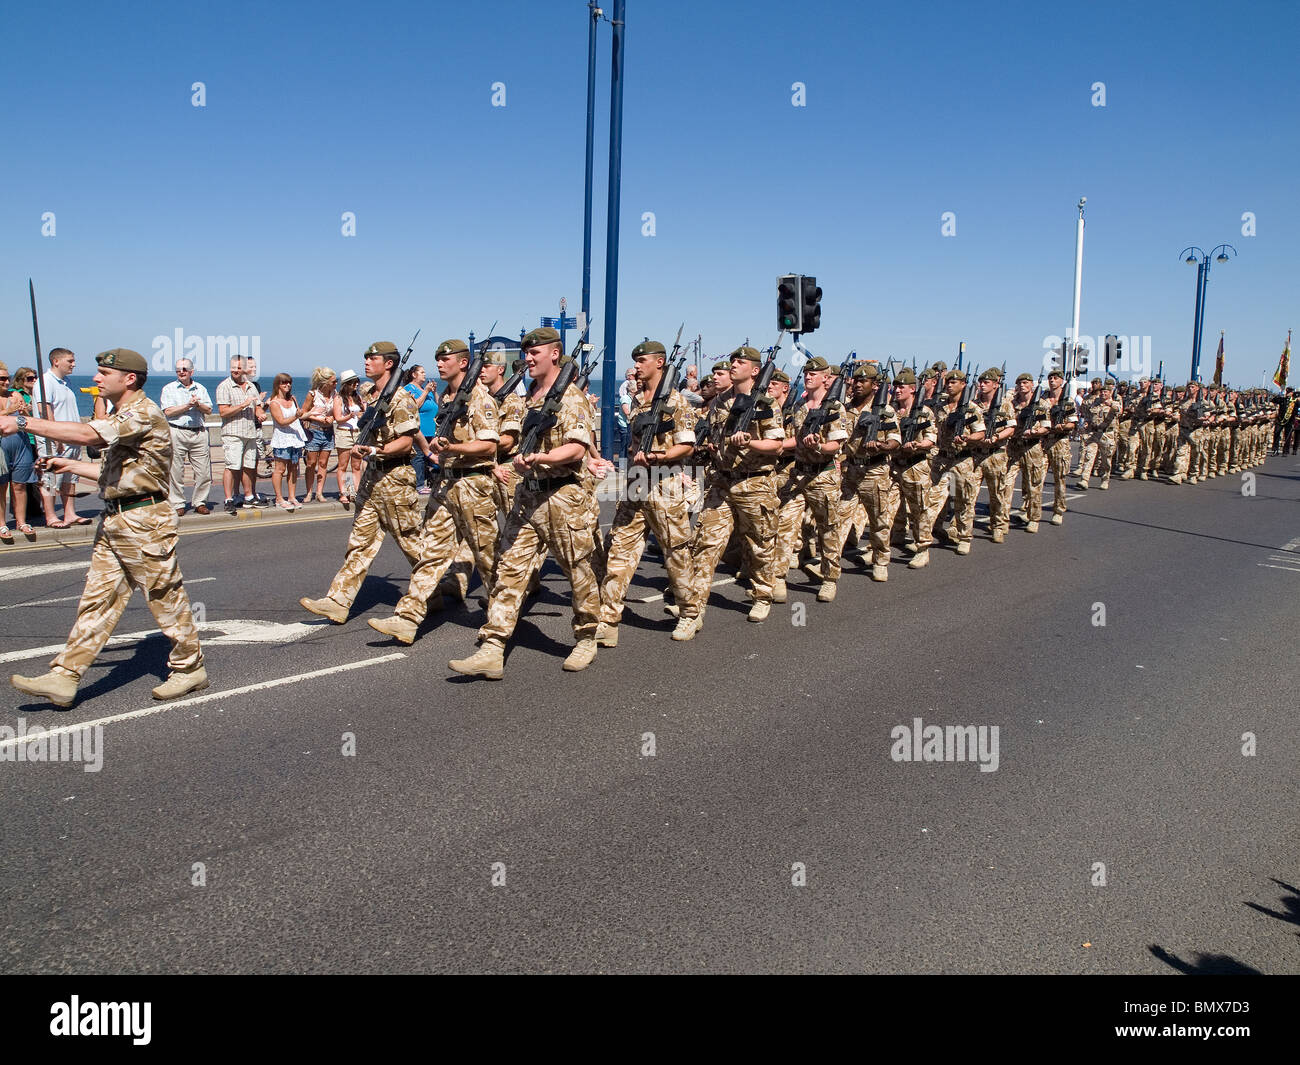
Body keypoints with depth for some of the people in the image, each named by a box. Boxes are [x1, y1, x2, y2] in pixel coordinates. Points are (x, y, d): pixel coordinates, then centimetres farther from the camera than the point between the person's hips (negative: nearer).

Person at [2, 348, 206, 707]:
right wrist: (69, 465, 19)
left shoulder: (143, 414, -15)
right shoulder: (122, 416, 19)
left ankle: (190, 669, 15)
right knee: (97, 599, 7)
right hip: (113, 520, 10)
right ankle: (63, 678, 8)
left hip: (144, 521, -10)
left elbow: (87, 434, -29)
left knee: (165, 597, 1)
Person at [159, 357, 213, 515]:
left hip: (199, 433, 3)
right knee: (176, 471, -2)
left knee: (204, 471, 0)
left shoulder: (200, 388, 16)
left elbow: (209, 410, 10)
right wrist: (188, 405, -11)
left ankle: (199, 502, 12)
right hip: (177, 432, -3)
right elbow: (168, 411, -4)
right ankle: (177, 504, 5)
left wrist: (198, 404, -9)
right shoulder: (169, 388, 7)